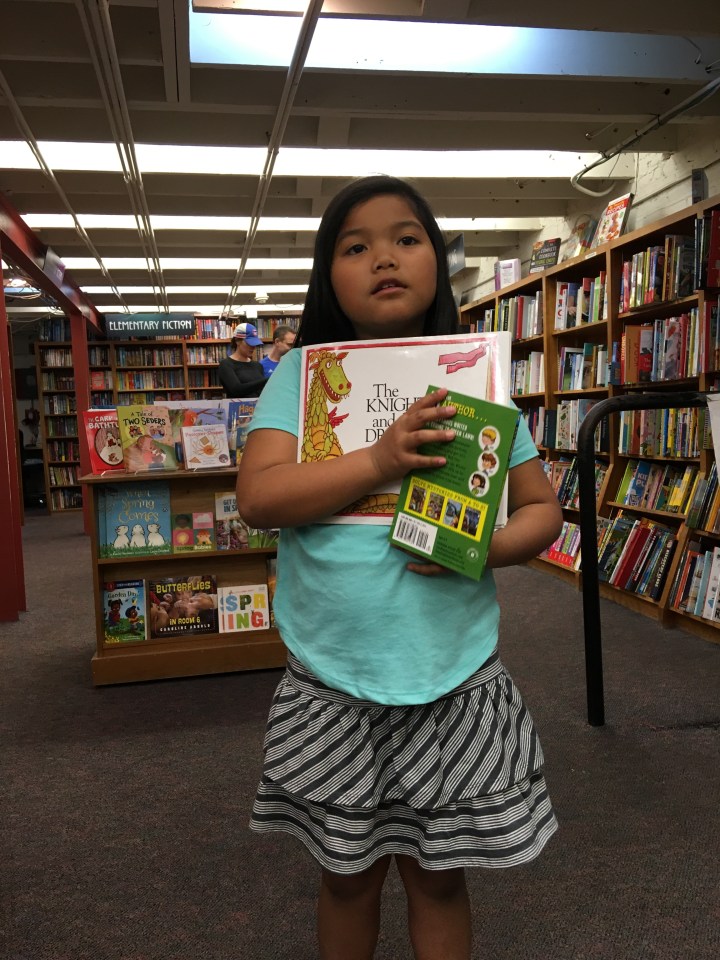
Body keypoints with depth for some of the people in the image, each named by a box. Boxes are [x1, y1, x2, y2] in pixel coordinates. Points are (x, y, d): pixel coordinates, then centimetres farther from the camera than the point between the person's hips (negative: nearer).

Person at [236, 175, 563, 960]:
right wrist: (381, 460, -25)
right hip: (332, 683, 0)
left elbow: (541, 508, 4)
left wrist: (484, 548, -17)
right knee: (347, 873, 20)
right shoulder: (301, 375, -2)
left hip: (455, 681, 1)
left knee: (438, 874, 18)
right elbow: (257, 498, -14)